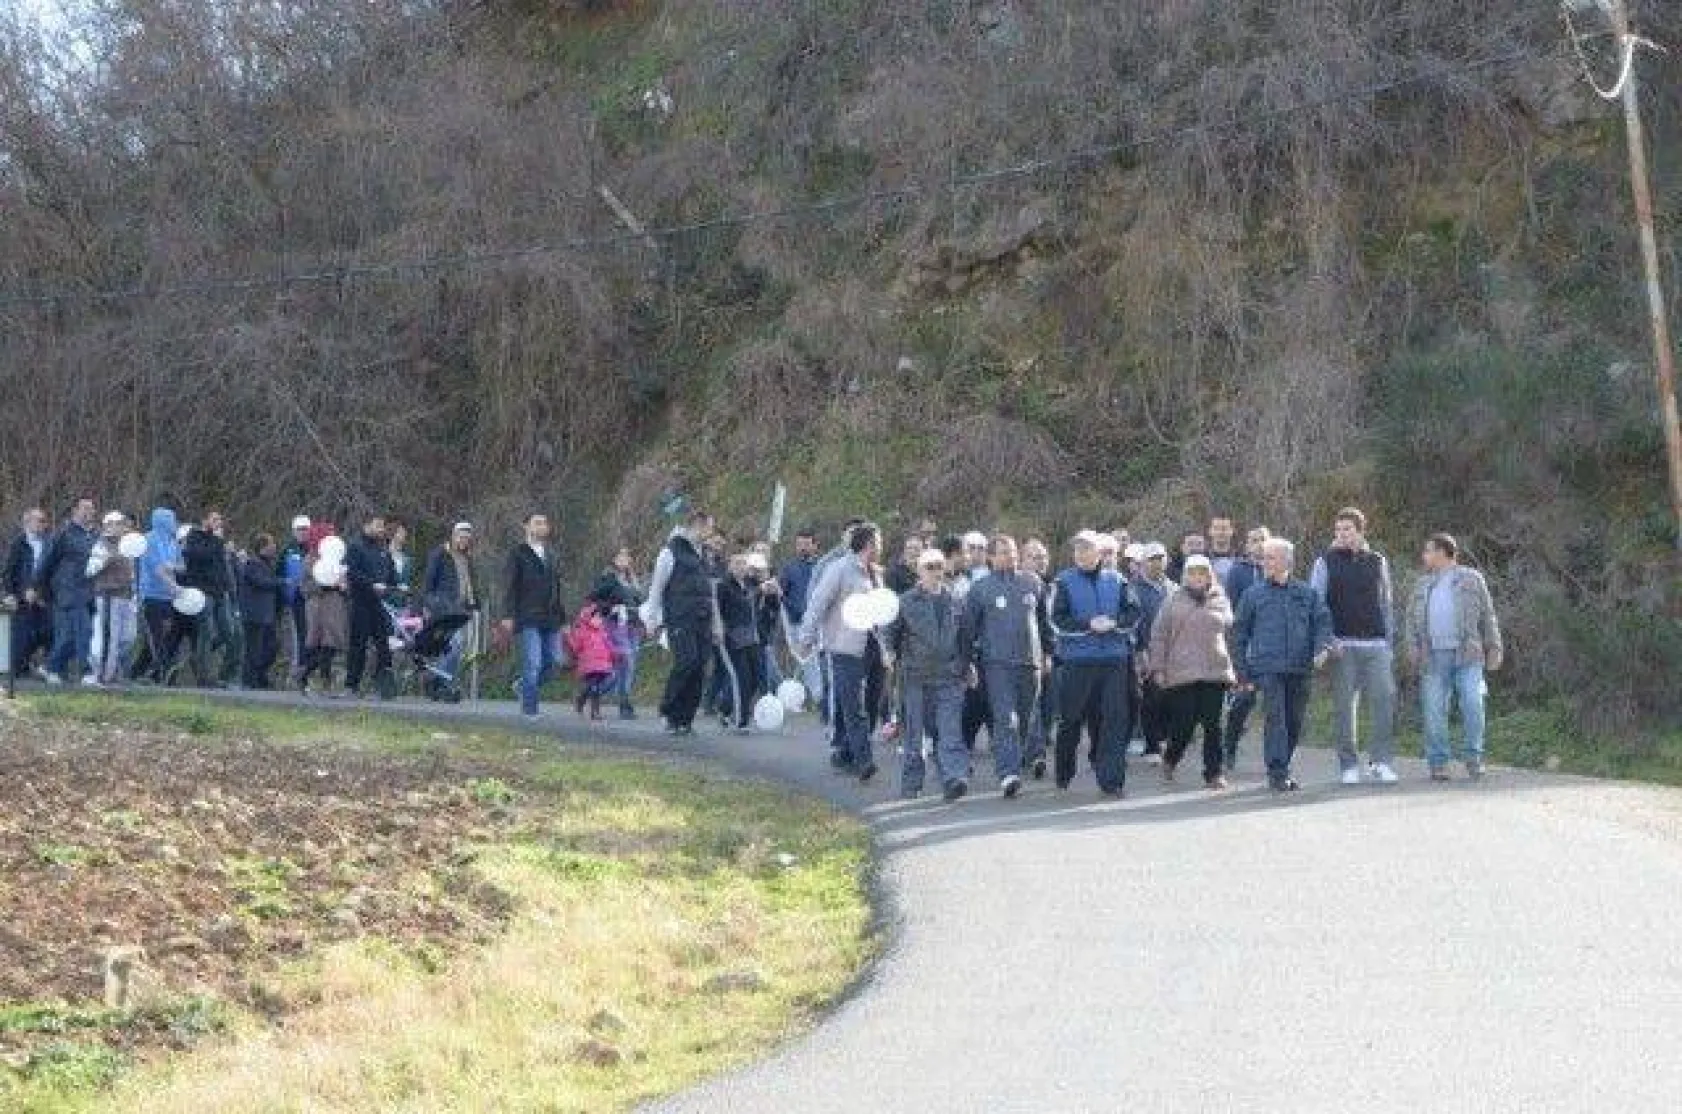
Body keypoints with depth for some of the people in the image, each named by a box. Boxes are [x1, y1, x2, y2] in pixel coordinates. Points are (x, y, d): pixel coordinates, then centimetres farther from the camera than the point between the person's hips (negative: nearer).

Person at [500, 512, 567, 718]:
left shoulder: (553, 555, 18)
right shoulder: (518, 553, 1)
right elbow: (509, 587, -4)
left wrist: (563, 619, 17)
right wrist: (508, 615, -12)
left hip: (550, 619, 6)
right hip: (528, 619, -6)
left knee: (553, 661, 0)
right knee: (533, 663, -10)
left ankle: (524, 685, 24)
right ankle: (529, 708, -2)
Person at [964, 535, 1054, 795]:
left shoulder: (1033, 583, 9)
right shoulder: (981, 588, 1)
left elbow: (1044, 620, 19)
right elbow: (968, 626, 3)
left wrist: (1048, 653, 17)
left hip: (1030, 660, 3)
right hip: (997, 663, -3)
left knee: (1029, 715, 14)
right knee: (1005, 720, -11)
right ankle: (1008, 773, -16)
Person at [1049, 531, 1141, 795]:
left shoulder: (1116, 581, 9)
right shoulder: (1065, 582, 1)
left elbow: (1133, 613, 6)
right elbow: (1059, 620, -7)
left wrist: (1113, 623, -12)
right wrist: (1089, 625, -17)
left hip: (1114, 658, 2)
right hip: (1077, 660, -2)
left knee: (1115, 719, -3)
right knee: (1071, 719, 7)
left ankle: (1111, 779, -1)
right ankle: (1063, 775, 24)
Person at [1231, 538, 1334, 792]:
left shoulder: (1307, 594, 11)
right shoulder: (1254, 595, 8)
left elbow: (1323, 622, 10)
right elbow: (1240, 633, 11)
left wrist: (1322, 648, -10)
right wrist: (1242, 671, 6)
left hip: (1300, 669, 2)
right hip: (1268, 668, -2)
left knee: (1294, 722, 7)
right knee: (1276, 719, -13)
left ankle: (1282, 770, 20)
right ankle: (1277, 772, -14)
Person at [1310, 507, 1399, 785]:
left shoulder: (1377, 562, 14)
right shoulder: (1326, 562, 6)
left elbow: (1386, 604, 18)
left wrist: (1390, 643, 13)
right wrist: (1327, 640, -9)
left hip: (1376, 645, 2)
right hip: (1343, 646, -2)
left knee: (1384, 700, -8)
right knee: (1344, 705, -2)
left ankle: (1383, 761, -3)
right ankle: (1348, 765, 4)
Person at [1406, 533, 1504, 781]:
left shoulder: (1472, 579, 11)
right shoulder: (1424, 584, 22)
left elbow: (1488, 617, 9)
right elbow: (1412, 618, 20)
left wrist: (1494, 649, 1)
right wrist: (1413, 647, 5)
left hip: (1467, 657, -3)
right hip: (1434, 657, 3)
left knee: (1472, 705, -15)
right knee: (1434, 710, -3)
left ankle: (1473, 756, -3)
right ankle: (1438, 762, 3)